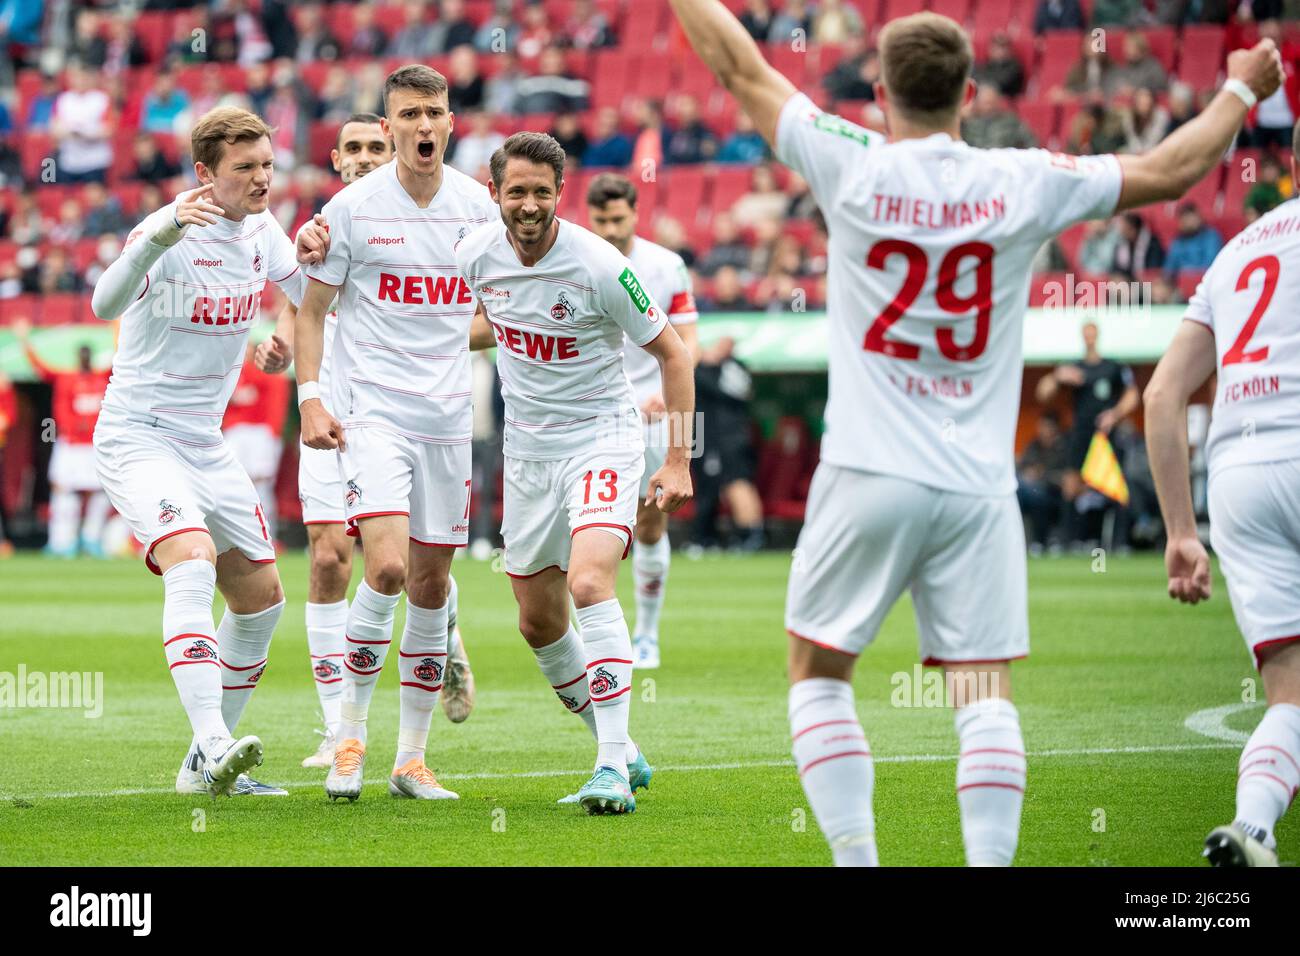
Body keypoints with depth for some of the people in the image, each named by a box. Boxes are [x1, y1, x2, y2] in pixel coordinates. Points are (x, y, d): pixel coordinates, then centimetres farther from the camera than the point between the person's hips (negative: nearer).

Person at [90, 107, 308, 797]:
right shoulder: (170, 231, -19)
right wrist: (160, 233, -53)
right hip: (136, 437, -8)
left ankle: (205, 766, 17)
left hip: (205, 444, 8)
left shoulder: (260, 230, 3)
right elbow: (106, 304, -36)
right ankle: (213, 746, -39)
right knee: (192, 560, -30)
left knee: (260, 597, 7)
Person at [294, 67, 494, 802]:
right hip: (371, 407, -4)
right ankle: (351, 737, -4)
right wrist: (311, 398, -7)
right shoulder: (354, 207, -4)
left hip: (447, 414, 4)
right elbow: (313, 310, 2)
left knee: (430, 583, 6)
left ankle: (412, 758, 15)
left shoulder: (475, 204, 6)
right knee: (387, 565, -20)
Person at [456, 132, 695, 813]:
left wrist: (678, 461, -10)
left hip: (601, 438, -6)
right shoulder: (477, 255, -5)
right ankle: (619, 752, 26)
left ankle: (611, 768, -26)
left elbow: (670, 351, -8)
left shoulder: (599, 267, -20)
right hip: (527, 449, 6)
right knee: (539, 623, 8)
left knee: (589, 583, -27)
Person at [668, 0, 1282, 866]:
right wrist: (1242, 90, 26)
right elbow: (1169, 171, 11)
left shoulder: (854, 169, -5)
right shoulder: (1022, 186, 0)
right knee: (986, 691, 2)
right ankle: (990, 860, -10)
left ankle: (854, 857, 1)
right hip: (978, 485, 1)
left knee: (818, 672, 11)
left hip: (869, 477, -1)